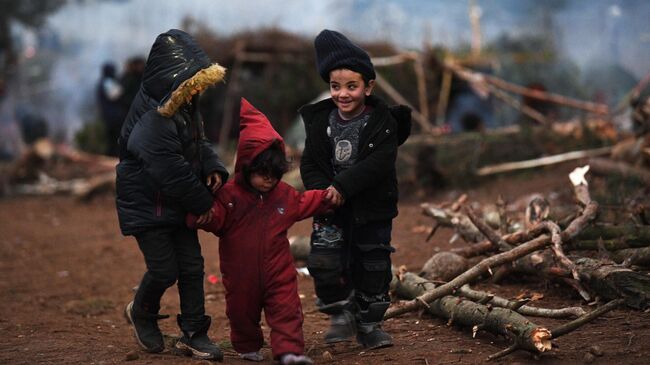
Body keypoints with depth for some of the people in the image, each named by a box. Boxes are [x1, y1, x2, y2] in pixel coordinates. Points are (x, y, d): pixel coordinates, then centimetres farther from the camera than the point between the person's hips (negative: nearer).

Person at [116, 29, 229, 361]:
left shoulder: (184, 106, 1)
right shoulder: (152, 121, -28)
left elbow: (197, 143, 17)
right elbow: (171, 172, -25)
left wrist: (212, 168, -3)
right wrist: (201, 202, -15)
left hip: (176, 204, 8)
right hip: (146, 205, -8)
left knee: (192, 266, 6)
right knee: (164, 270, -4)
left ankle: (193, 334, 15)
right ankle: (142, 312, 27)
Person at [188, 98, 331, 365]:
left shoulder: (284, 194, 4)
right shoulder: (229, 195, -12)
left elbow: (303, 204, 22)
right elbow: (215, 220, -18)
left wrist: (325, 197, 12)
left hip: (277, 270, 2)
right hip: (241, 273, -2)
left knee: (286, 308, -7)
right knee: (242, 310, 13)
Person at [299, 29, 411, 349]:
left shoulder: (383, 121, -10)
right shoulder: (321, 121, 0)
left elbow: (379, 163, -21)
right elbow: (310, 164, -1)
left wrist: (342, 186, -29)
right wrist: (322, 191, -20)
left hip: (371, 208, -1)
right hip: (331, 207, 2)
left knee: (372, 264, 7)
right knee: (323, 260, -12)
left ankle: (369, 324, 25)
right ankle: (341, 313, 10)